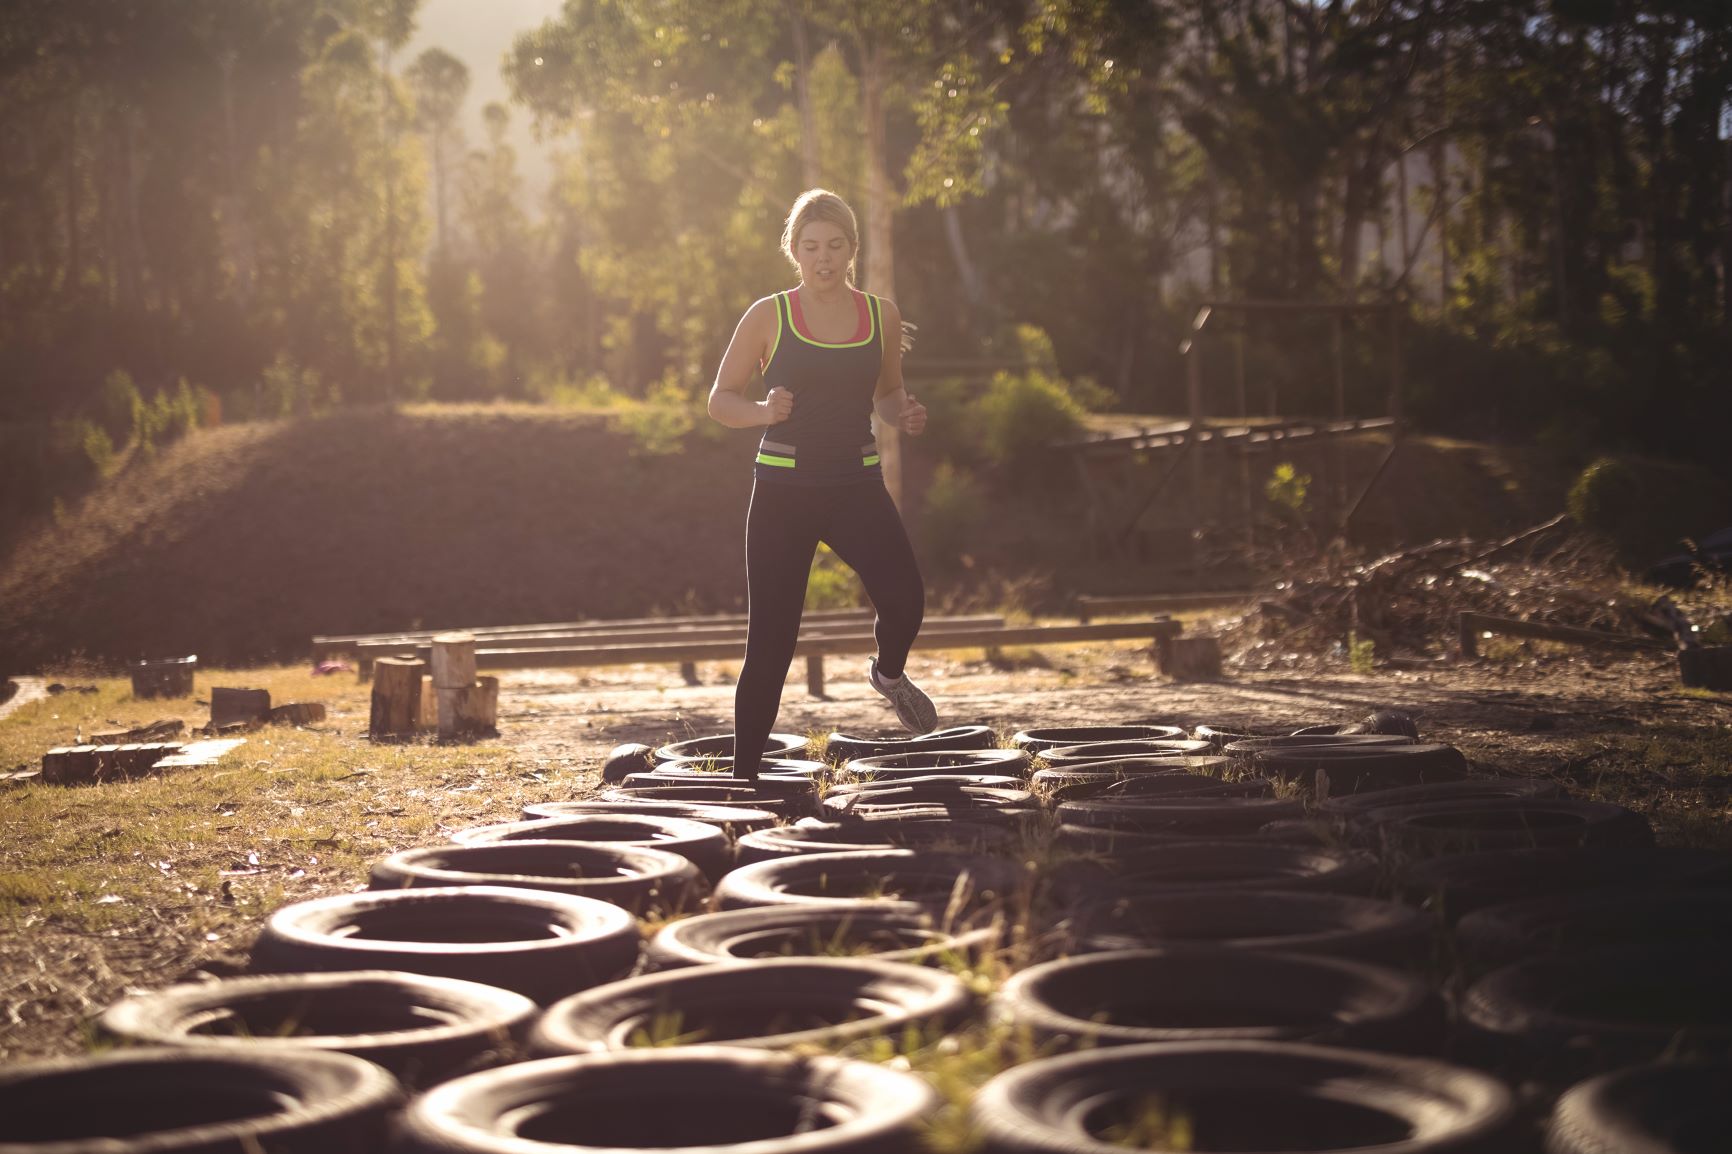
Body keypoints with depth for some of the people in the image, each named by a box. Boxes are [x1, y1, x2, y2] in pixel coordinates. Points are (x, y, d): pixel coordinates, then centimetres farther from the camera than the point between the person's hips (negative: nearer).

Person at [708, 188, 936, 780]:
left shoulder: (881, 315, 6)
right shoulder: (769, 316, -1)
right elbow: (721, 400, 4)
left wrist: (906, 414, -3)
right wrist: (764, 411, -17)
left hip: (857, 485, 2)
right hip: (783, 488, -2)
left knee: (905, 599, -22)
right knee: (770, 642, -3)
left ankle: (889, 672, 14)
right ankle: (744, 776, 11)